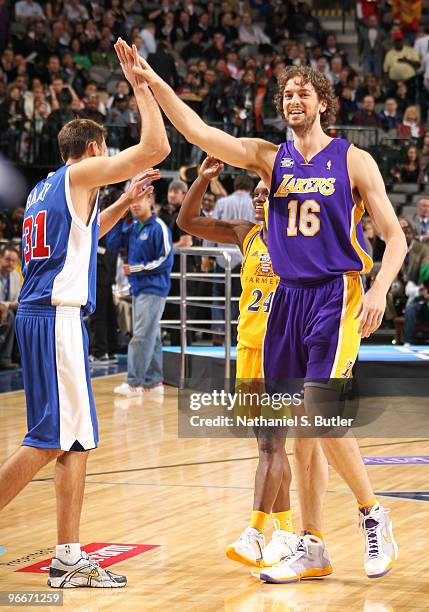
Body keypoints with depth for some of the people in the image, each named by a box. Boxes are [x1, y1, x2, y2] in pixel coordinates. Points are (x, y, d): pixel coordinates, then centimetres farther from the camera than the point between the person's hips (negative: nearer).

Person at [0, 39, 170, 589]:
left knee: (76, 439, 8)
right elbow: (155, 147, -10)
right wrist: (139, 84, 0)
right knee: (50, 438, -9)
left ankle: (68, 559, 7)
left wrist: (123, 203, 38)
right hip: (56, 316, -9)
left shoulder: (46, 189, 22)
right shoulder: (79, 173, -3)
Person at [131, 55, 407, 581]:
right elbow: (199, 133, -3)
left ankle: (374, 518, 2)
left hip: (336, 297, -5)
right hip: (287, 297, 5)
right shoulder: (270, 158, 9)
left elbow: (394, 236, 0)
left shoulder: (354, 161, 0)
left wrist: (380, 289, -17)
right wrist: (153, 83, -15)